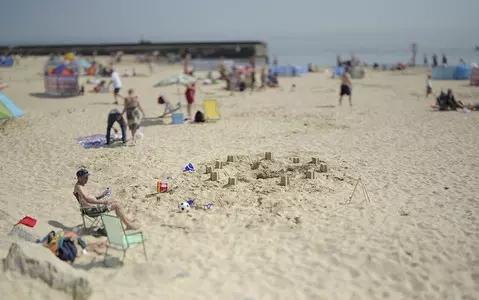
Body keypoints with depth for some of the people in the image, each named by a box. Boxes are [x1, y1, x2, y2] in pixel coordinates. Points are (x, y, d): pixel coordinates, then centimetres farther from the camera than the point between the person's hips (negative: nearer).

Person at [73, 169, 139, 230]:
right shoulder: (78, 187, -15)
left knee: (115, 202, 13)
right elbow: (88, 200, -28)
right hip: (91, 209, -10)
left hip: (94, 206, 10)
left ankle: (127, 221, 15)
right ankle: (128, 225, -4)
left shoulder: (81, 186, 17)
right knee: (116, 205, -11)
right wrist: (103, 202, -30)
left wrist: (101, 196, 8)